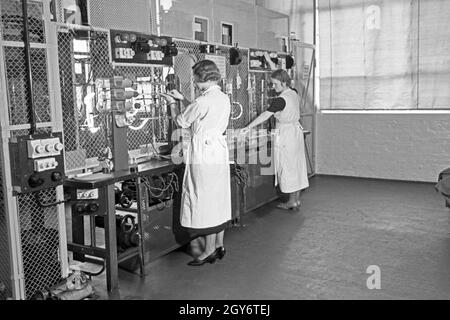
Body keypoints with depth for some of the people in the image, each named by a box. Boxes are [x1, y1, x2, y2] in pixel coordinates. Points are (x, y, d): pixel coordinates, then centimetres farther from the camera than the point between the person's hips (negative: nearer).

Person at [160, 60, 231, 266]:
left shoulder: (203, 101, -18)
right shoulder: (224, 98, 8)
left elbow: (181, 121, -4)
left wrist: (172, 104, 13)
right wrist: (182, 99, 24)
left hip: (203, 152, -9)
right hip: (220, 150, 9)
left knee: (204, 200, 0)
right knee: (219, 199, 14)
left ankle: (209, 251, 8)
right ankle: (219, 245, 24)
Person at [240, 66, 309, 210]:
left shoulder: (281, 100, -21)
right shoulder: (294, 93, 5)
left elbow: (265, 115, -24)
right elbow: (280, 76, 22)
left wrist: (249, 127, -23)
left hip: (285, 134, -9)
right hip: (297, 130, 9)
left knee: (288, 166, 0)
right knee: (296, 165, 12)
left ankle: (292, 201, 8)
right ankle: (296, 198, 22)